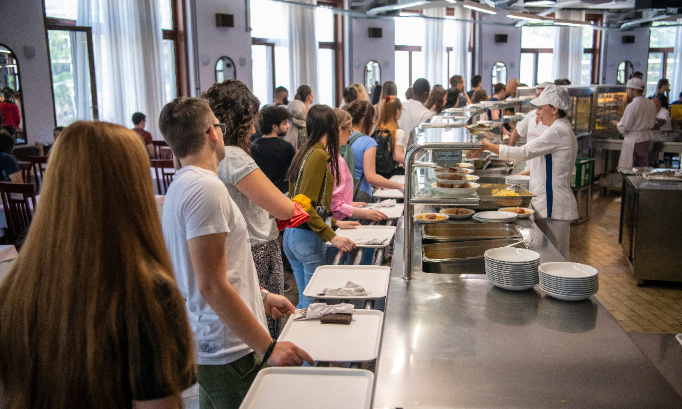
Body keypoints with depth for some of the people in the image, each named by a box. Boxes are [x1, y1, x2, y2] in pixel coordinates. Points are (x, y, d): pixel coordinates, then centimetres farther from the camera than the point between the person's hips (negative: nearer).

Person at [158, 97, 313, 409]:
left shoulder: (181, 186, 13)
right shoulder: (206, 188, -20)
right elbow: (212, 286, -24)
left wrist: (261, 296, 22)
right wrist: (268, 347, -22)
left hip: (207, 346, 10)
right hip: (228, 353, -10)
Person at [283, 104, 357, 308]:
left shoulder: (303, 152, 12)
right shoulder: (319, 155, -15)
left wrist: (334, 222, 21)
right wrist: (331, 236, -21)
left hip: (291, 233, 9)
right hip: (307, 237, -9)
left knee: (304, 298, 18)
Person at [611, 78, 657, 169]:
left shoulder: (632, 106, -18)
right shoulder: (651, 104, 5)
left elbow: (624, 127, -16)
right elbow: (652, 124, 14)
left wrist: (616, 123, 3)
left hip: (633, 140, -8)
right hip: (646, 139, 8)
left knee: (626, 169, -1)